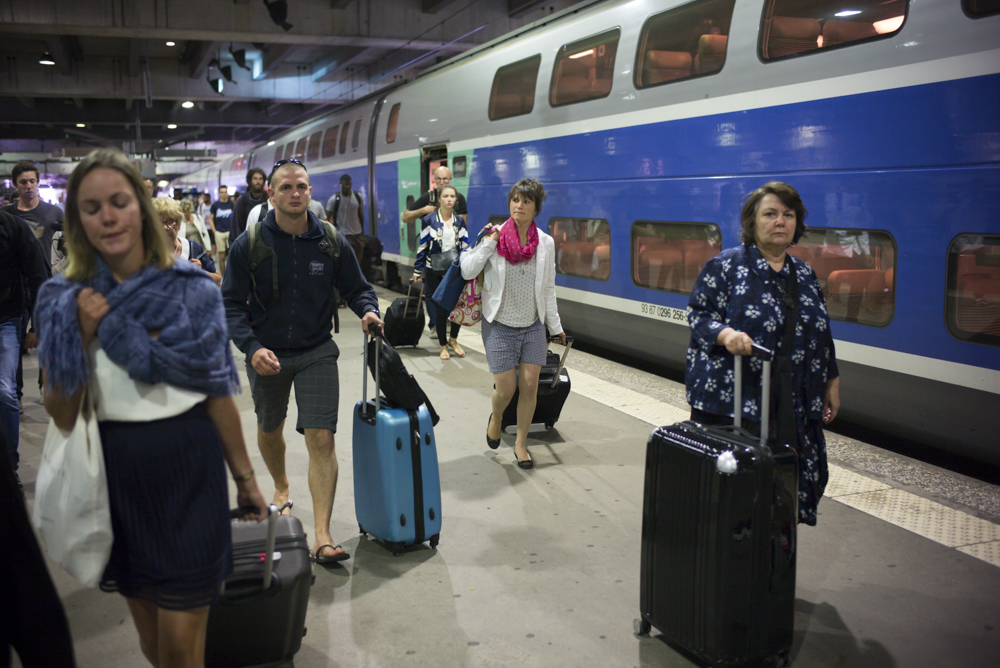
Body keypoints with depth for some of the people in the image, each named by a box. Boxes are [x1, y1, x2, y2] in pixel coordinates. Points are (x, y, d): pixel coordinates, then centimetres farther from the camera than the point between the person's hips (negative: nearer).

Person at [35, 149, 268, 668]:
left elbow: (218, 395, 0)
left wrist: (245, 477, 5)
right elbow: (60, 415, -3)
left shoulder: (192, 290, -6)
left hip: (187, 473, -2)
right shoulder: (63, 300, -1)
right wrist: (83, 335, -16)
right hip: (114, 476, 2)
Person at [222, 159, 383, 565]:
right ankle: (281, 487, 52)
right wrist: (252, 347, -23)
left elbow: (356, 288, 4)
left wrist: (368, 310, -19)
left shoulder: (332, 242, -5)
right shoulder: (249, 244, -9)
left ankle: (322, 536, -7)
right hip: (266, 355, 1)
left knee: (322, 440, -11)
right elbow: (232, 303, -8)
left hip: (316, 353, -1)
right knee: (269, 430, 21)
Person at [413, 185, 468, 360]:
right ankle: (443, 346, 18)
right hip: (435, 271, -2)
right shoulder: (429, 220, -2)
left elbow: (465, 247, 9)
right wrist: (417, 270, 0)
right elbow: (422, 247, 1)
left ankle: (453, 340, 22)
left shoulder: (460, 222, 7)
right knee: (440, 309, 1)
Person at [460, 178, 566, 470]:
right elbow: (467, 272, -11)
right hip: (500, 325, -2)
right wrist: (489, 243, -16)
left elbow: (548, 289, 9)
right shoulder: (494, 236, -6)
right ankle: (496, 418, 33)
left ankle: (521, 443, 20)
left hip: (532, 325, 3)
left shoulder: (545, 243, 1)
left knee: (530, 386, 0)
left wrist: (555, 326, 12)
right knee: (506, 389, -3)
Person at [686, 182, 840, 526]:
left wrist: (831, 384, 19)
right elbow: (698, 313, -7)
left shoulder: (804, 274, 15)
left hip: (791, 406, 5)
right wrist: (724, 333, -27)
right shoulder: (726, 265, -3)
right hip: (729, 401, -5)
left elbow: (820, 334, 20)